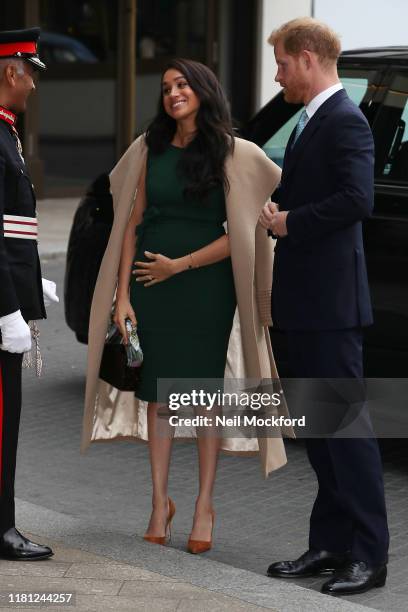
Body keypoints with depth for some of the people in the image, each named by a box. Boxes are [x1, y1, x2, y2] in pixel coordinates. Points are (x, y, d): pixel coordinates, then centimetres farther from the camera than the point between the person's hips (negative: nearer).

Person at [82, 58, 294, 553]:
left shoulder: (232, 154, -2)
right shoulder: (150, 149, 7)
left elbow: (240, 234, -6)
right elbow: (132, 224, 6)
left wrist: (180, 264, -12)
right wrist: (122, 295, -1)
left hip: (205, 284, -3)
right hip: (150, 282, 3)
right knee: (156, 394, 5)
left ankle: (204, 506, 9)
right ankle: (160, 502, 14)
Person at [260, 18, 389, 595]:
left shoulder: (344, 122, -13)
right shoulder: (312, 122, 17)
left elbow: (357, 200, -25)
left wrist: (291, 221, -16)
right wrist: (279, 215, 5)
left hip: (330, 299, -10)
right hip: (306, 299, 10)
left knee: (346, 423, -6)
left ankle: (369, 554, -1)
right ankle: (331, 543, 20)